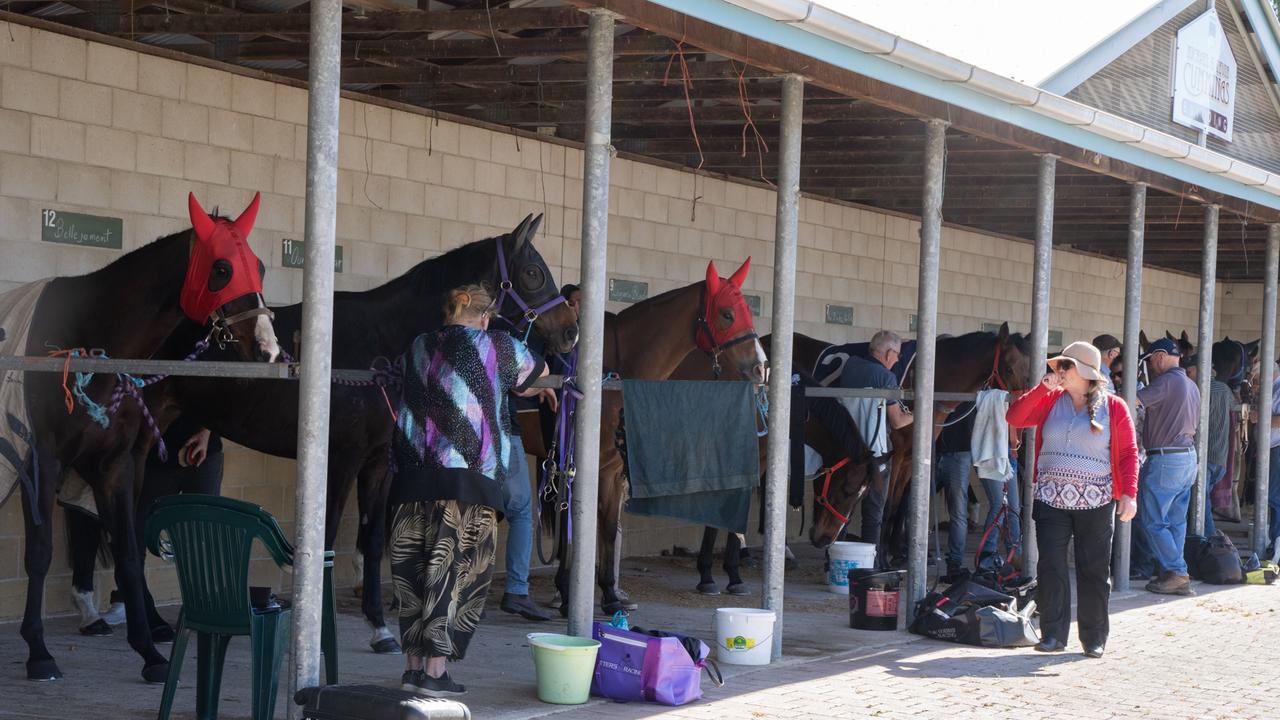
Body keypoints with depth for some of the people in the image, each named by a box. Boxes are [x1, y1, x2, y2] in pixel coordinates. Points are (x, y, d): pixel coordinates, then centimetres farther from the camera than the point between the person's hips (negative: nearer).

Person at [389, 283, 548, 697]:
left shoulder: (418, 348, 13)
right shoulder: (497, 347, 3)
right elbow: (539, 371, 20)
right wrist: (518, 385, 44)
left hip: (412, 476, 4)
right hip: (469, 477, -4)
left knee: (413, 569, 11)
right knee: (456, 570, 0)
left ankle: (413, 665, 13)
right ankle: (434, 672, -2)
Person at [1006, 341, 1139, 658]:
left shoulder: (1113, 407, 2)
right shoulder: (1050, 401, 9)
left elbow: (1128, 453, 0)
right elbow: (1015, 418, -1)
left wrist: (1129, 494, -10)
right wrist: (1042, 388, -7)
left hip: (1095, 502, -2)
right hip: (1052, 499, 2)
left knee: (1094, 570, 4)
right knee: (1051, 566, -3)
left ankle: (1095, 639, 13)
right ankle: (1053, 634, 4)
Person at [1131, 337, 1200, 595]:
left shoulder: (1167, 381, -14)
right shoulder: (1191, 385, 17)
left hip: (1165, 460, -10)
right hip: (1188, 457, 10)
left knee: (1152, 521, -5)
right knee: (1175, 521, 10)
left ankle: (1177, 574, -8)